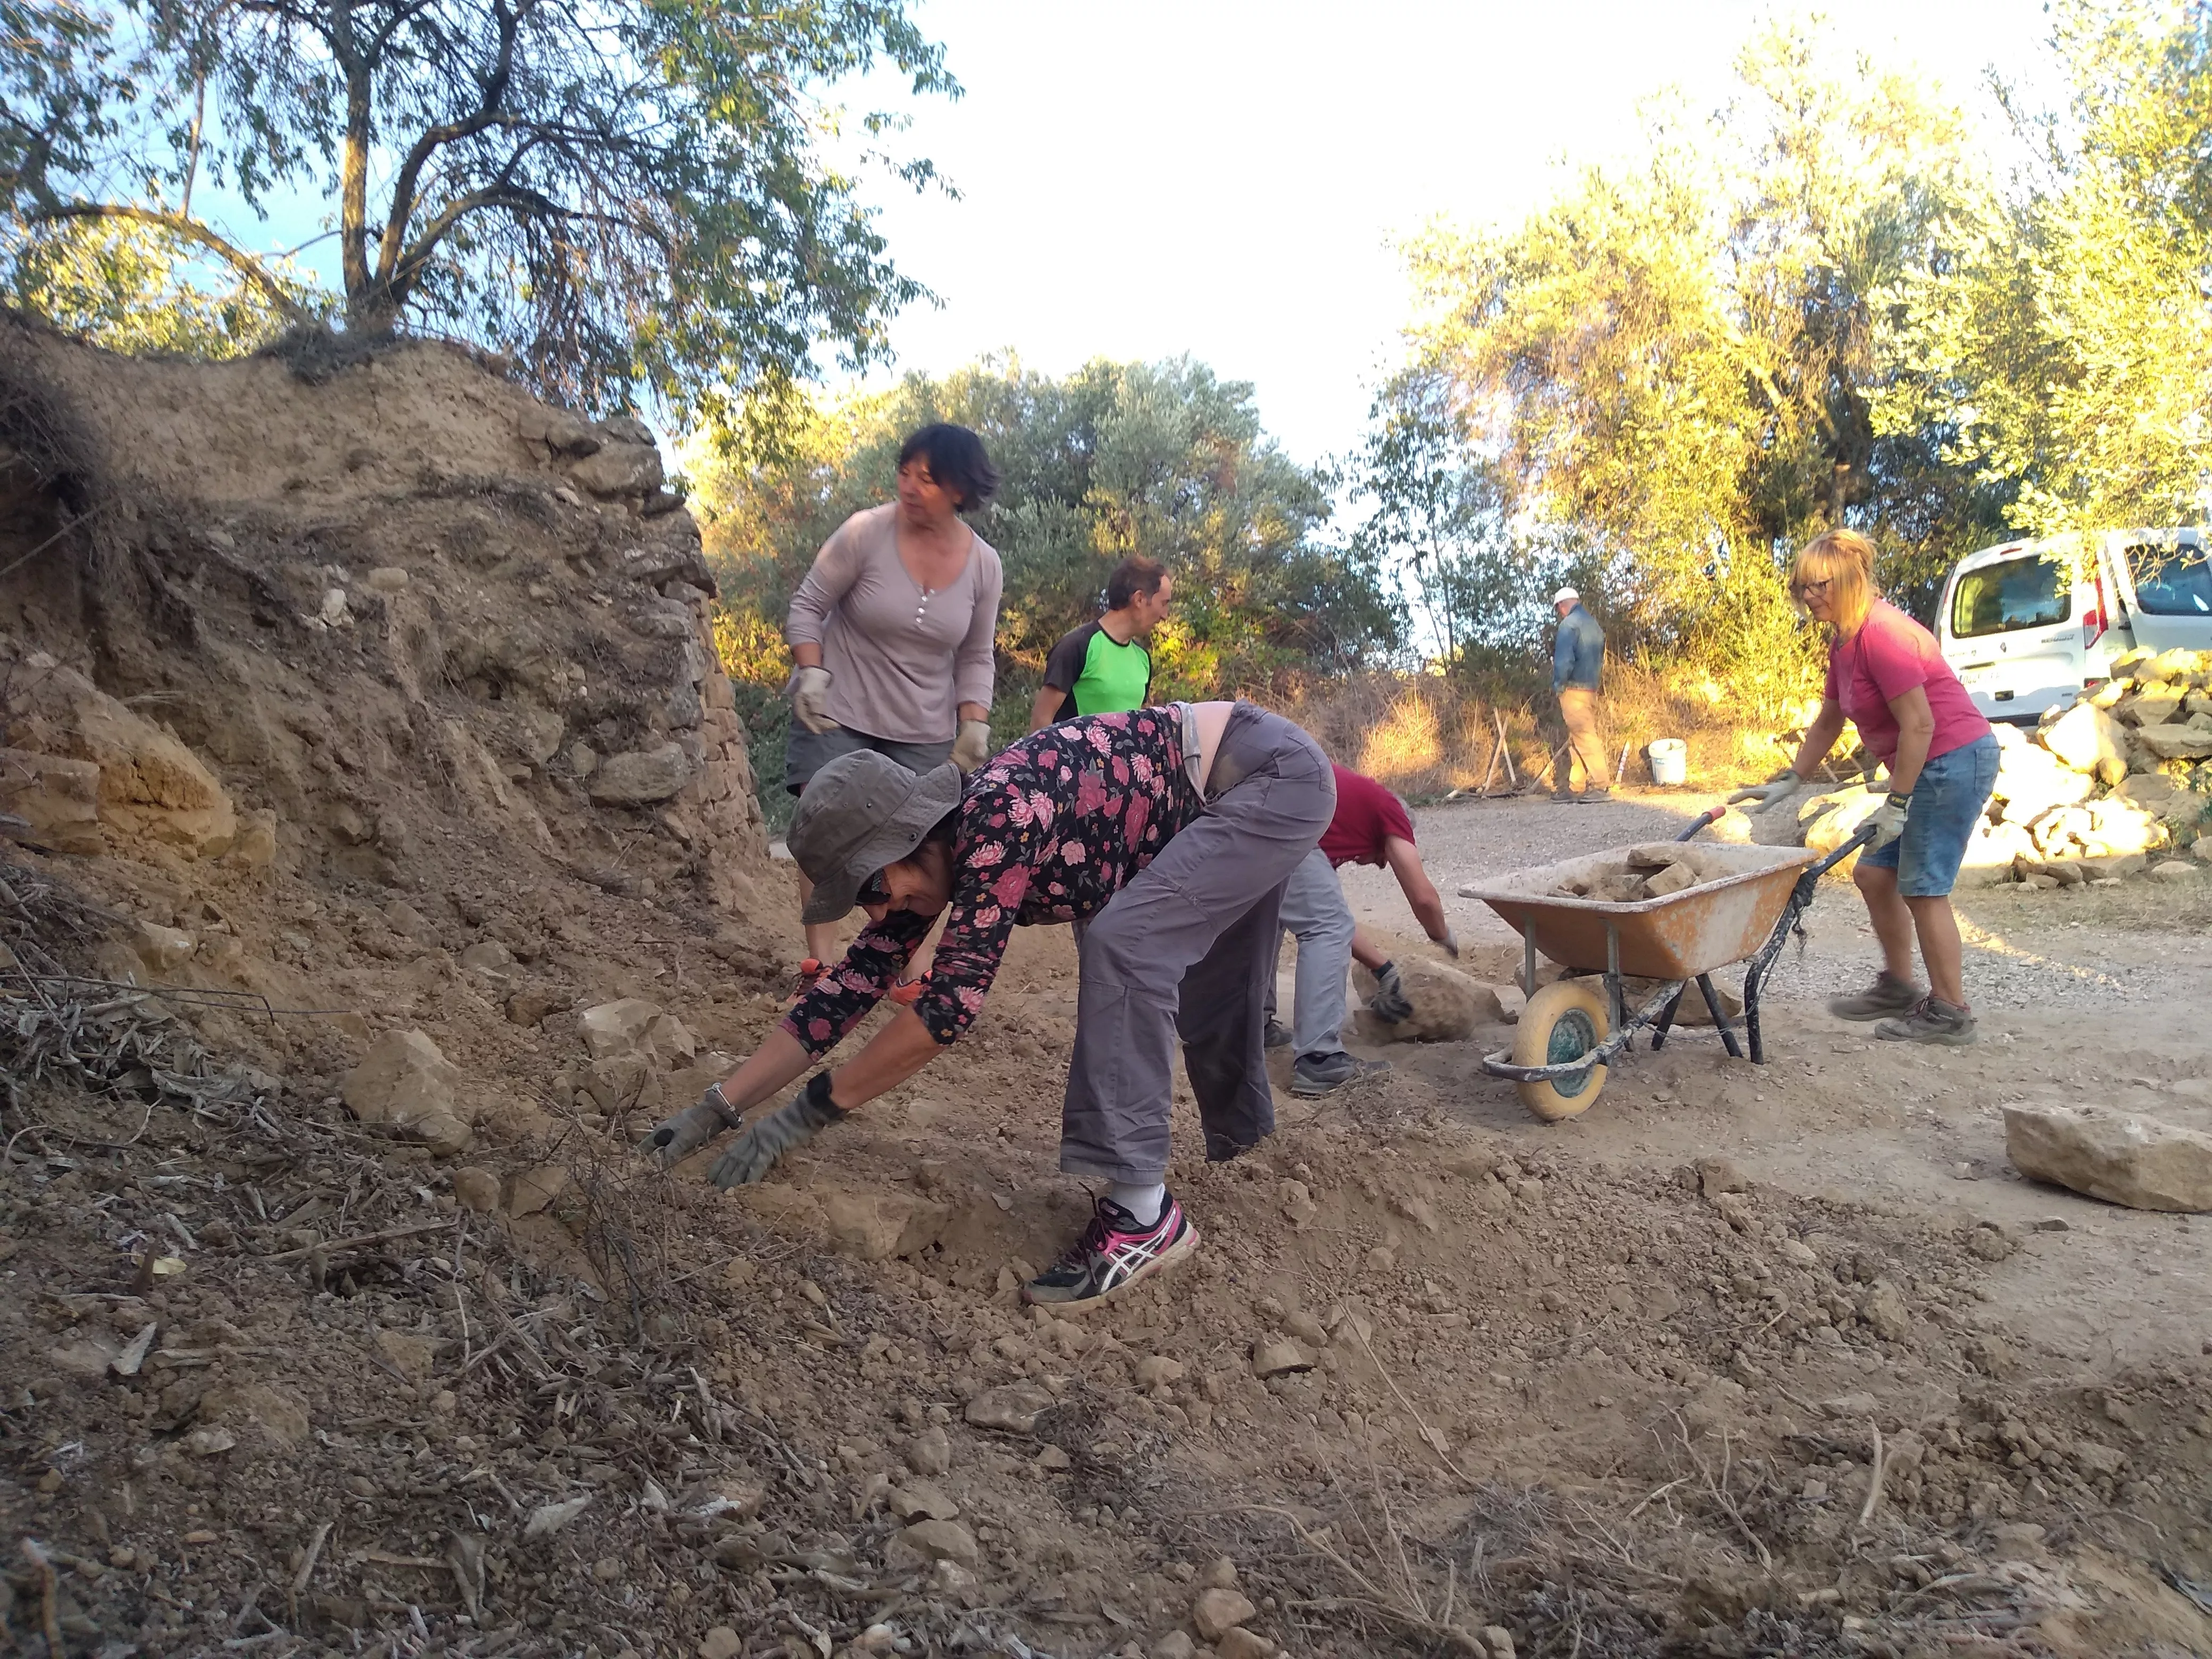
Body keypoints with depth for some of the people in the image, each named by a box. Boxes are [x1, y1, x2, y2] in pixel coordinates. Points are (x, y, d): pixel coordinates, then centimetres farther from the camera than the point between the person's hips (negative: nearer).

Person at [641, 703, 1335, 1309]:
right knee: (1193, 980, 21)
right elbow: (852, 985, -1)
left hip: (1279, 770, -9)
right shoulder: (930, 855, -4)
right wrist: (720, 1106, -3)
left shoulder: (1002, 814, -30)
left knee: (1126, 945, -24)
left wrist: (810, 1109, -24)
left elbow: (951, 998, -31)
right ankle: (1241, 1132, 49)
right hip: (1230, 802, 9)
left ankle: (1141, 1211, -20)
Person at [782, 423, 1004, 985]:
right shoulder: (865, 533, -14)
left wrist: (974, 725, -4)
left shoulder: (984, 566, -4)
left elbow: (976, 657, 6)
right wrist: (811, 673, -17)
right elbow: (807, 607, -4)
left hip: (923, 729, 3)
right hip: (838, 712, -2)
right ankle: (818, 961, 1)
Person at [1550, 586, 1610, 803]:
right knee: (1577, 740, 12)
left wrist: (1557, 685, -7)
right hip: (1592, 690, 9)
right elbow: (1600, 660, 18)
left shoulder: (1569, 624, -9)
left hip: (1573, 690, -9)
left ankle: (1601, 787, -14)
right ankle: (1574, 787, 15)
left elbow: (1564, 660, -18)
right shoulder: (1594, 624, 18)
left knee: (1585, 737, -10)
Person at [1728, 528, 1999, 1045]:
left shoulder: (1881, 633, -21)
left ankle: (1950, 1012, 6)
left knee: (1922, 886, -5)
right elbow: (1828, 721, 18)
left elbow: (1918, 723, -23)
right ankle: (1897, 987, 25)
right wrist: (1789, 782, 16)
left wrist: (1896, 803, -21)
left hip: (1956, 759, -10)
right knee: (1874, 872, 13)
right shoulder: (1843, 641, 9)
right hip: (1930, 767, 10)